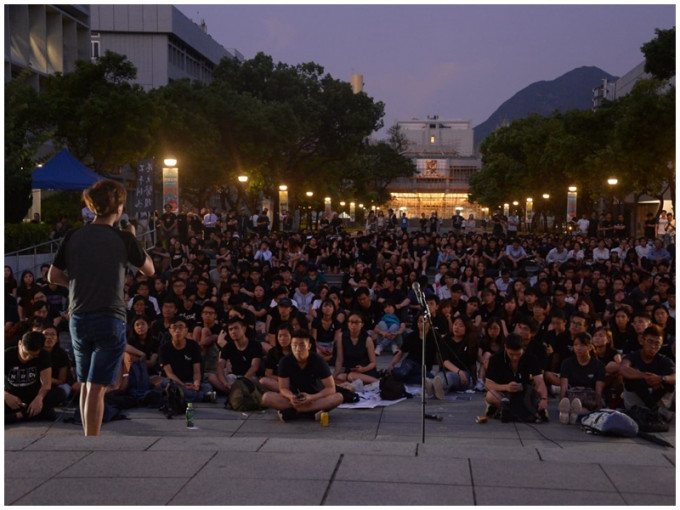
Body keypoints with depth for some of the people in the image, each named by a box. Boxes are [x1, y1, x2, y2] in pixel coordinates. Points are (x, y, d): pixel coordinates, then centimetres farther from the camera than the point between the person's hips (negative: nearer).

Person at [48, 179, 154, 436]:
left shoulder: (73, 237, 2)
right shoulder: (123, 239, -8)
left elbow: (53, 276, 5)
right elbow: (149, 269, 6)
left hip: (78, 318, 5)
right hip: (110, 318, -4)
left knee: (86, 385, 18)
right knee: (97, 387, -4)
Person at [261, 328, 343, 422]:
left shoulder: (318, 361, -15)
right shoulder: (285, 361, -12)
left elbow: (331, 388, -15)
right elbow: (283, 388, -8)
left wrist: (311, 397, -31)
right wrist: (291, 397, -32)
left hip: (315, 398, -1)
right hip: (294, 397, 1)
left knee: (338, 397, -30)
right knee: (266, 397, -25)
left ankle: (292, 411, -30)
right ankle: (312, 411, -29)